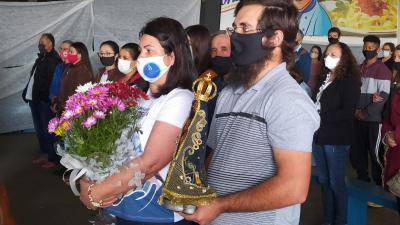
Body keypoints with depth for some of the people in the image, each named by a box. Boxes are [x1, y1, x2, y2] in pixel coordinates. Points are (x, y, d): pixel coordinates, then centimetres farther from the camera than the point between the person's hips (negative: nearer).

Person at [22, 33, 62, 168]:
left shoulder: (53, 60, -13)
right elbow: (33, 78, 17)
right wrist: (27, 92, 8)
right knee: (39, 129, 17)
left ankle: (53, 158, 8)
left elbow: (50, 82, -19)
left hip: (44, 101, -9)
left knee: (48, 130, -2)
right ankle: (45, 154, 29)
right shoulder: (41, 59, 15)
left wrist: (41, 97, -20)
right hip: (35, 100, 9)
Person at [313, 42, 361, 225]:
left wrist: (320, 118, -18)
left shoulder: (350, 80, -7)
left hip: (336, 139, -6)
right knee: (324, 181, 13)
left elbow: (347, 113, -15)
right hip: (319, 136, 6)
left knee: (336, 183, 3)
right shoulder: (324, 77, 13)